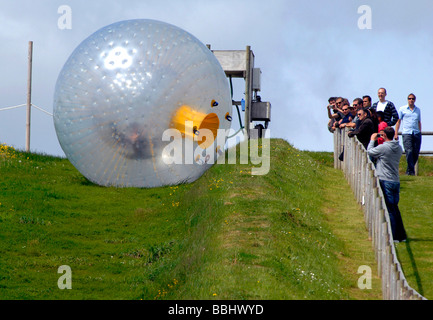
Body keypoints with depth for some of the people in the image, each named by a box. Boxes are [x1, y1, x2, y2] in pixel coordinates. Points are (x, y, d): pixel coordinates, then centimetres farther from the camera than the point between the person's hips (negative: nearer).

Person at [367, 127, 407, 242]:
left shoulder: (383, 148, -15)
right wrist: (384, 142, 24)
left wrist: (372, 140, 16)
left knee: (389, 210, -3)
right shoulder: (399, 148, 5)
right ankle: (401, 235, 17)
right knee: (395, 208, 15)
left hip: (385, 182, -7)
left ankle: (394, 236, -4)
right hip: (396, 182, 7)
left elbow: (370, 152, 1)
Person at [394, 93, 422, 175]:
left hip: (416, 133, 4)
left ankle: (409, 170, 14)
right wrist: (396, 134, 1)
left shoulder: (418, 110, 17)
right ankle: (411, 170, -13)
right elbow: (398, 121, 8)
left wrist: (420, 133, 19)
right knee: (409, 151, -16)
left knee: (416, 153, -1)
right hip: (406, 133, -4)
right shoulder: (402, 109, 8)